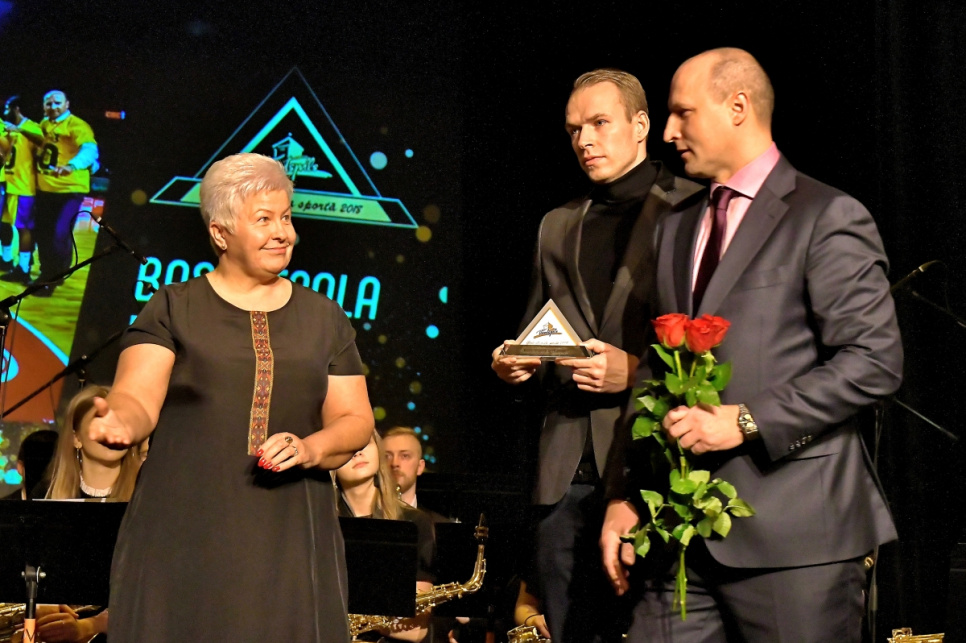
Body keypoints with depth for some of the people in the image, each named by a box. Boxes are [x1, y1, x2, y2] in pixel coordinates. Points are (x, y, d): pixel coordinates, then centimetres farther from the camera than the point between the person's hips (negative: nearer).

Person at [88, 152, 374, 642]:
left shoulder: (324, 317, 14)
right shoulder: (173, 309, 6)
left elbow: (356, 420, 11)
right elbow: (136, 398, -6)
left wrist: (311, 448, -10)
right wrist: (121, 422, -30)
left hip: (289, 541, 2)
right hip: (182, 537, -2)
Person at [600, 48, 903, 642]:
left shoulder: (827, 218, -4)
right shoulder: (678, 230, 18)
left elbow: (876, 361, -12)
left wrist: (746, 421, -16)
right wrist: (625, 496, 11)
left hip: (793, 530, -6)